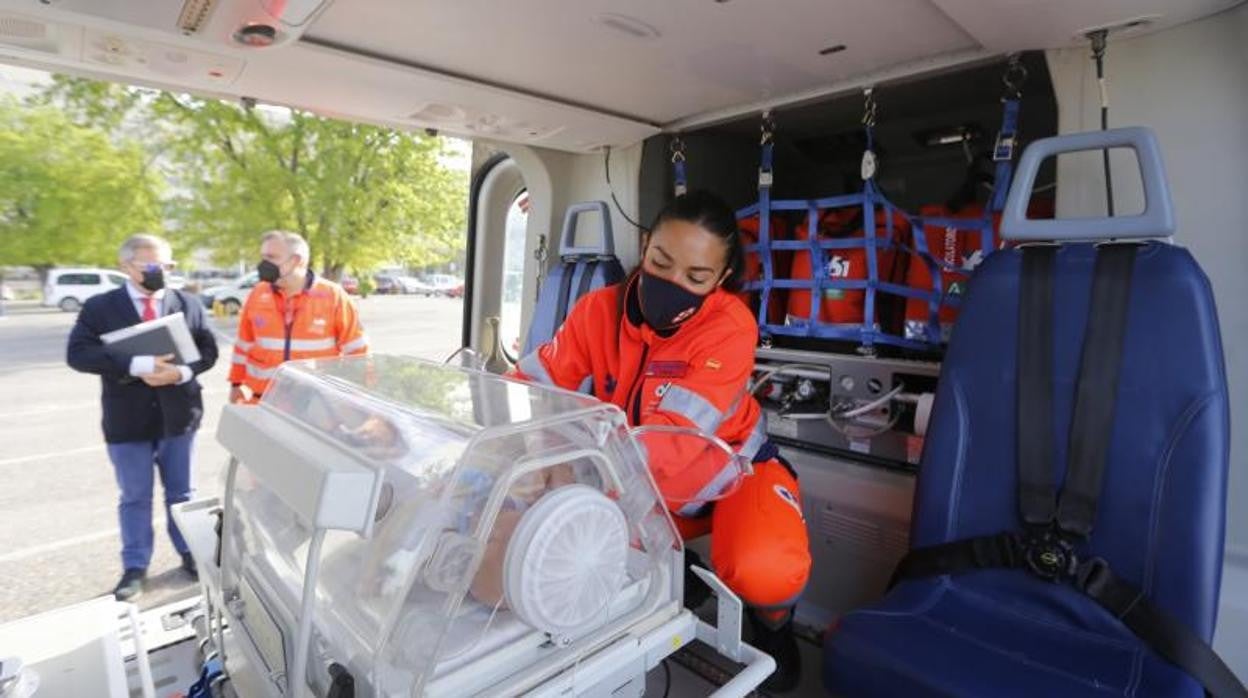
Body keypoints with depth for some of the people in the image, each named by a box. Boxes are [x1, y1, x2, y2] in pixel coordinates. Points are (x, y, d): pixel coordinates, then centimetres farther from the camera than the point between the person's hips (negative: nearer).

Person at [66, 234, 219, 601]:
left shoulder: (189, 305, 3)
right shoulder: (99, 307, -2)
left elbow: (208, 350, 0)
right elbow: (77, 353, -12)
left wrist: (182, 372, -20)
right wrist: (136, 366, -25)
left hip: (178, 416, 1)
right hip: (128, 421, -1)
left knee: (180, 492, 15)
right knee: (135, 498, 11)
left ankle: (188, 553, 31)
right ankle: (135, 567, 26)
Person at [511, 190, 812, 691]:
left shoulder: (730, 326, -27)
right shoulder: (600, 309, -14)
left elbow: (673, 439, -37)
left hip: (732, 468, -4)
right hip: (651, 483, 4)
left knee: (765, 572, -33)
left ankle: (772, 622, 8)